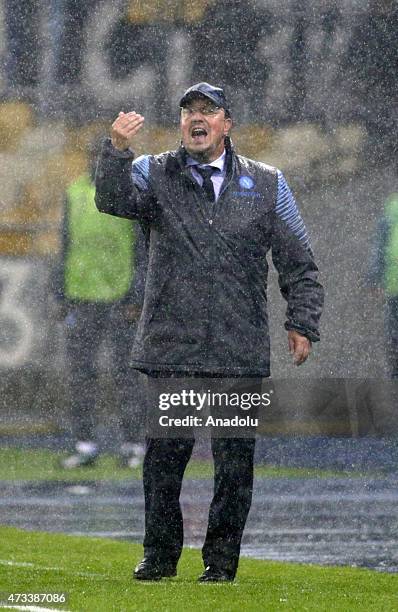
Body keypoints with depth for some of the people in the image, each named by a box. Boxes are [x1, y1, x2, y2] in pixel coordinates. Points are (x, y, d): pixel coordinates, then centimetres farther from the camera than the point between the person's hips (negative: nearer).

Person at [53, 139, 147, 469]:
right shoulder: (75, 193, 11)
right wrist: (61, 295, 10)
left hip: (121, 297, -4)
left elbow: (144, 252, -5)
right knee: (80, 371, 2)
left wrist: (137, 299, -11)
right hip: (83, 297, 4)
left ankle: (133, 445, 6)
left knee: (126, 373, -1)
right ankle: (85, 445, 8)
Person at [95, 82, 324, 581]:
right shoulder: (154, 174, 8)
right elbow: (113, 201, -13)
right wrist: (117, 151, -29)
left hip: (242, 353, 0)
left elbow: (299, 265, 13)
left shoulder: (266, 185, 10)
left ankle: (221, 560, 11)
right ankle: (160, 556, 14)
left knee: (235, 462, 1)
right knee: (164, 457, 1)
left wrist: (301, 323, 3)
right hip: (170, 350, 0)